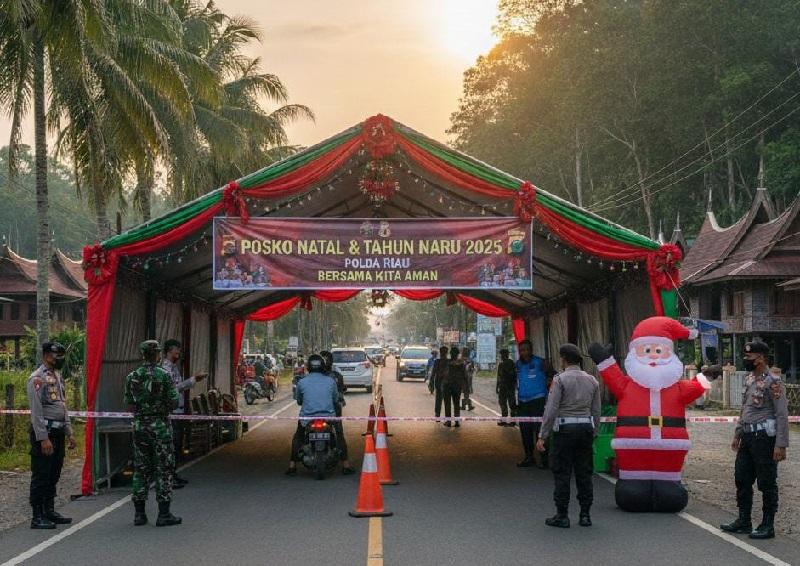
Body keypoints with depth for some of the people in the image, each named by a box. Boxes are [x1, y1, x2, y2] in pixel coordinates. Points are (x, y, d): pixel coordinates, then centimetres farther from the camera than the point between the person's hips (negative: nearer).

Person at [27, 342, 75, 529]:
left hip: (58, 433, 9)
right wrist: (43, 438, -21)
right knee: (40, 476, -4)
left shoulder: (57, 377, 16)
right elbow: (36, 412, -17)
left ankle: (49, 512, 22)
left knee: (53, 476, 14)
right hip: (44, 432, -9)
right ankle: (37, 517, 0)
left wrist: (69, 433, 17)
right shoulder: (37, 378, -12)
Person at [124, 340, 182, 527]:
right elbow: (174, 403, -11)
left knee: (141, 469, 11)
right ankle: (164, 514, 0)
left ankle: (139, 513, 12)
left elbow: (129, 404, 6)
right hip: (160, 426, -4)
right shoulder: (164, 376, -10)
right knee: (164, 469, 1)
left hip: (139, 426, 4)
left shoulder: (132, 377, 3)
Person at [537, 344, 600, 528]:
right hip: (586, 428, 5)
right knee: (584, 472, 10)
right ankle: (585, 515, 12)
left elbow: (551, 410, -11)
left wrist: (542, 436, -9)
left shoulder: (560, 379, -7)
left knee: (562, 473, 0)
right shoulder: (592, 380, 10)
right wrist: (593, 433, 19)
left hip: (565, 429, -5)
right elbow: (596, 411, 11)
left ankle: (562, 515, 1)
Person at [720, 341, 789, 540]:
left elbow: (782, 415, -16)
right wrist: (737, 434, 21)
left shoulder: (773, 382, -14)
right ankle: (744, 521, 23)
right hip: (747, 436, 9)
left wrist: (781, 444, -19)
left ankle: (768, 526, 9)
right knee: (742, 479, 12)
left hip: (764, 436, -9)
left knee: (767, 482, 0)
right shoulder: (749, 379, 13)